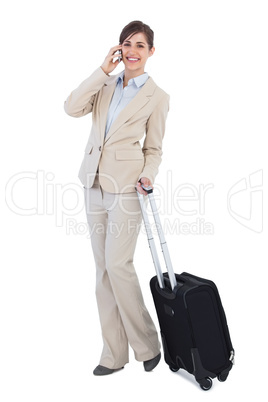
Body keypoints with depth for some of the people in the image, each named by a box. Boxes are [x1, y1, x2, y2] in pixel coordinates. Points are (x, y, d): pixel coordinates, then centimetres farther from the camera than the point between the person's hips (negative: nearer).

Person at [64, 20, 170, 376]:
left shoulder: (157, 97, 2)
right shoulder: (106, 85, 14)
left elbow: (154, 149, 4)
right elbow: (72, 107, -3)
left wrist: (148, 176, -15)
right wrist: (103, 69, -3)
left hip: (125, 186, -5)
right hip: (95, 184, 5)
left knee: (117, 264, -12)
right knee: (103, 268, 6)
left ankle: (147, 344, 11)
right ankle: (114, 354, 19)